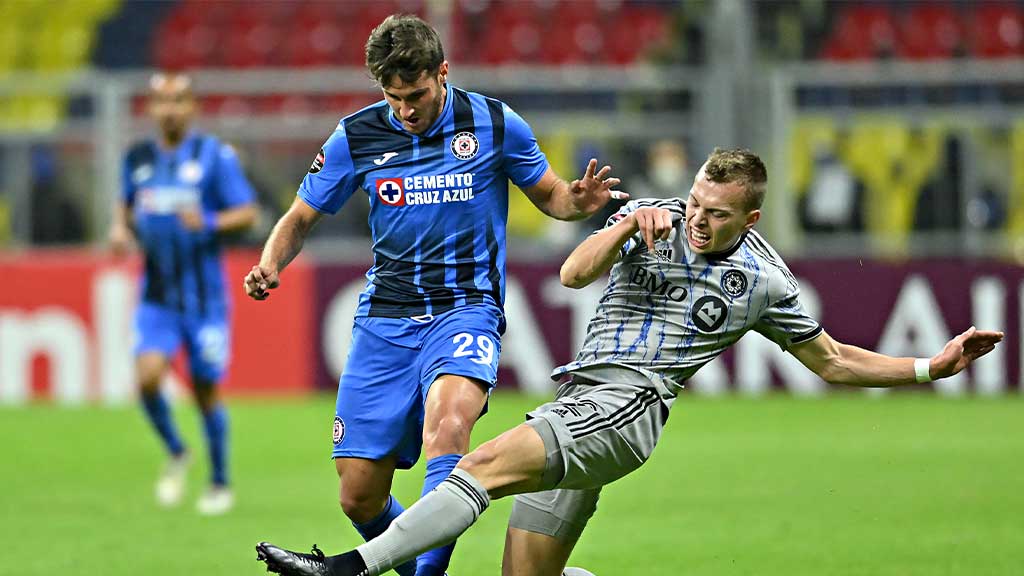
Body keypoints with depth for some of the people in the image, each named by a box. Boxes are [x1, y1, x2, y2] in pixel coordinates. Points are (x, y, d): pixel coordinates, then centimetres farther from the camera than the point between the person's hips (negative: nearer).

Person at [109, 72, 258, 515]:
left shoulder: (215, 155, -6)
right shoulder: (138, 158, 6)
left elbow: (247, 213, -6)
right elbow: (126, 204, 22)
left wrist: (208, 222, -24)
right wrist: (120, 228, 0)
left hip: (204, 294, -3)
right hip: (156, 296, 3)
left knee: (206, 390, 4)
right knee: (148, 376, -17)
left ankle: (220, 484, 23)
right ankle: (176, 454, 11)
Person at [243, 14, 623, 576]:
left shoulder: (494, 124, -3)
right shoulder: (356, 136, 0)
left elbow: (549, 194, 12)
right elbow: (299, 218, 9)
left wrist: (579, 200, -13)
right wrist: (269, 267, -12)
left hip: (466, 309, -3)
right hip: (384, 321, 3)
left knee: (447, 419, -36)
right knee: (360, 499, -1)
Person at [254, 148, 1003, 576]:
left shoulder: (764, 283, 6)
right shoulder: (652, 220, 10)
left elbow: (834, 362, 18)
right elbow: (575, 274, -3)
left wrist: (932, 367, 11)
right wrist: (624, 227, -20)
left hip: (628, 405, -5)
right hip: (582, 405, 5)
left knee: (488, 464, -27)